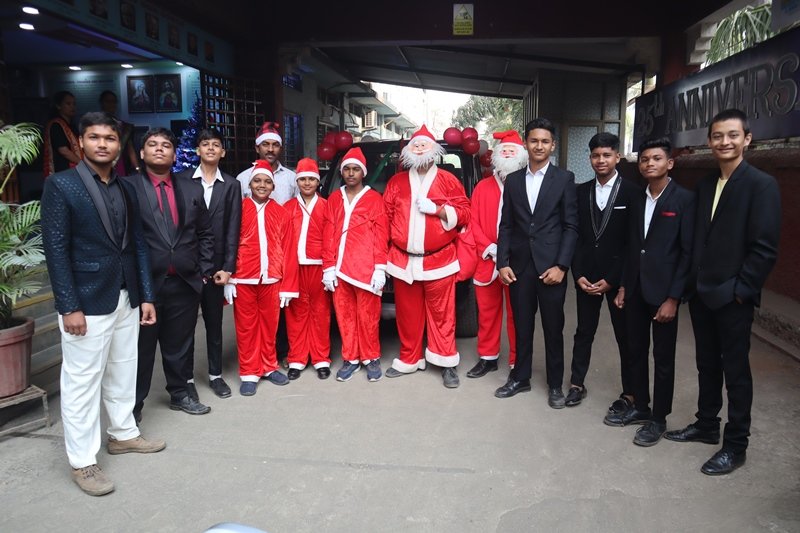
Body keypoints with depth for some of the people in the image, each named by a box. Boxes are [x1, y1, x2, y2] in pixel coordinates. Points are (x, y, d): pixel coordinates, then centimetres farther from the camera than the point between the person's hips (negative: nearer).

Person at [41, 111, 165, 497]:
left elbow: (137, 245, 10)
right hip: (87, 301, -5)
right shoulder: (60, 185, -6)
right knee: (82, 381, 3)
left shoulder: (125, 188, 9)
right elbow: (56, 250, -10)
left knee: (122, 373, 16)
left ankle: (123, 433, 34)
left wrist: (146, 295, 7)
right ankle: (82, 462, 16)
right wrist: (69, 306, -15)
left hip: (126, 299, 6)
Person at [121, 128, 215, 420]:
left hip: (185, 283, 4)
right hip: (145, 283, -3)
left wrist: (204, 270, 7)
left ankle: (180, 394, 32)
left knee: (180, 344, 15)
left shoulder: (192, 191, 10)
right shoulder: (128, 187, -3)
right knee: (141, 347, 8)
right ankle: (133, 404, 23)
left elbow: (205, 233, 13)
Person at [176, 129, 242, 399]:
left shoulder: (231, 185, 4)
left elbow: (233, 229, 0)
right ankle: (187, 377, 19)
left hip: (215, 264, 1)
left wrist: (228, 267, -5)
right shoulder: (183, 179, 1)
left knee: (214, 322, 11)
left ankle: (215, 374, 24)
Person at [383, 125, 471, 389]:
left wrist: (437, 209, -12)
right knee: (407, 314, 8)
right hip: (403, 261, 3)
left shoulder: (448, 180, 7)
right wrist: (385, 252, 3)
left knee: (442, 314, 0)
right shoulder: (396, 182, 14)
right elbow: (386, 218, 10)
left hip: (439, 261, -2)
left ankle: (447, 363, 10)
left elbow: (463, 214, 3)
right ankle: (409, 360, 22)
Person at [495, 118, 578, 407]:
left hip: (551, 266, -2)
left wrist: (561, 265, -11)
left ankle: (555, 384, 22)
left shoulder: (564, 178, 0)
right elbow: (506, 225, 8)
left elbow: (571, 226, -3)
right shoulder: (513, 180, 8)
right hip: (519, 266, 3)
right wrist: (503, 262, -1)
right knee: (522, 326, 12)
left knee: (553, 328, 8)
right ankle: (520, 378, 27)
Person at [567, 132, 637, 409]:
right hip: (586, 275, 3)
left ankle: (629, 392, 19)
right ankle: (577, 383, 25)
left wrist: (611, 279, -11)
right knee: (584, 332, 12)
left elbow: (633, 241, -8)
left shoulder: (632, 193, -5)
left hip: (618, 276, -3)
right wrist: (579, 274, -3)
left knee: (625, 335, 7)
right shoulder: (581, 191, 6)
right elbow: (575, 236, 5)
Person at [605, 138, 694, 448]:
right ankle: (640, 407, 29)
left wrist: (673, 298, -15)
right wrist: (623, 286, 9)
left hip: (664, 291, -5)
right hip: (636, 290, 6)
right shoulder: (637, 200, 10)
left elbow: (688, 252, -11)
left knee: (663, 357, 6)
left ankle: (659, 418, 20)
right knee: (636, 352, 14)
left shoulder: (684, 199, -8)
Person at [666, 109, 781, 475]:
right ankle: (706, 425, 33)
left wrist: (739, 290, -16)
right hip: (701, 293, 6)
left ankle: (735, 445, 18)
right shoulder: (704, 186, 10)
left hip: (733, 297, -6)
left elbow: (765, 248, -14)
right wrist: (693, 283, 6)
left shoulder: (762, 185, -10)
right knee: (707, 364, 17)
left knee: (736, 371, 5)